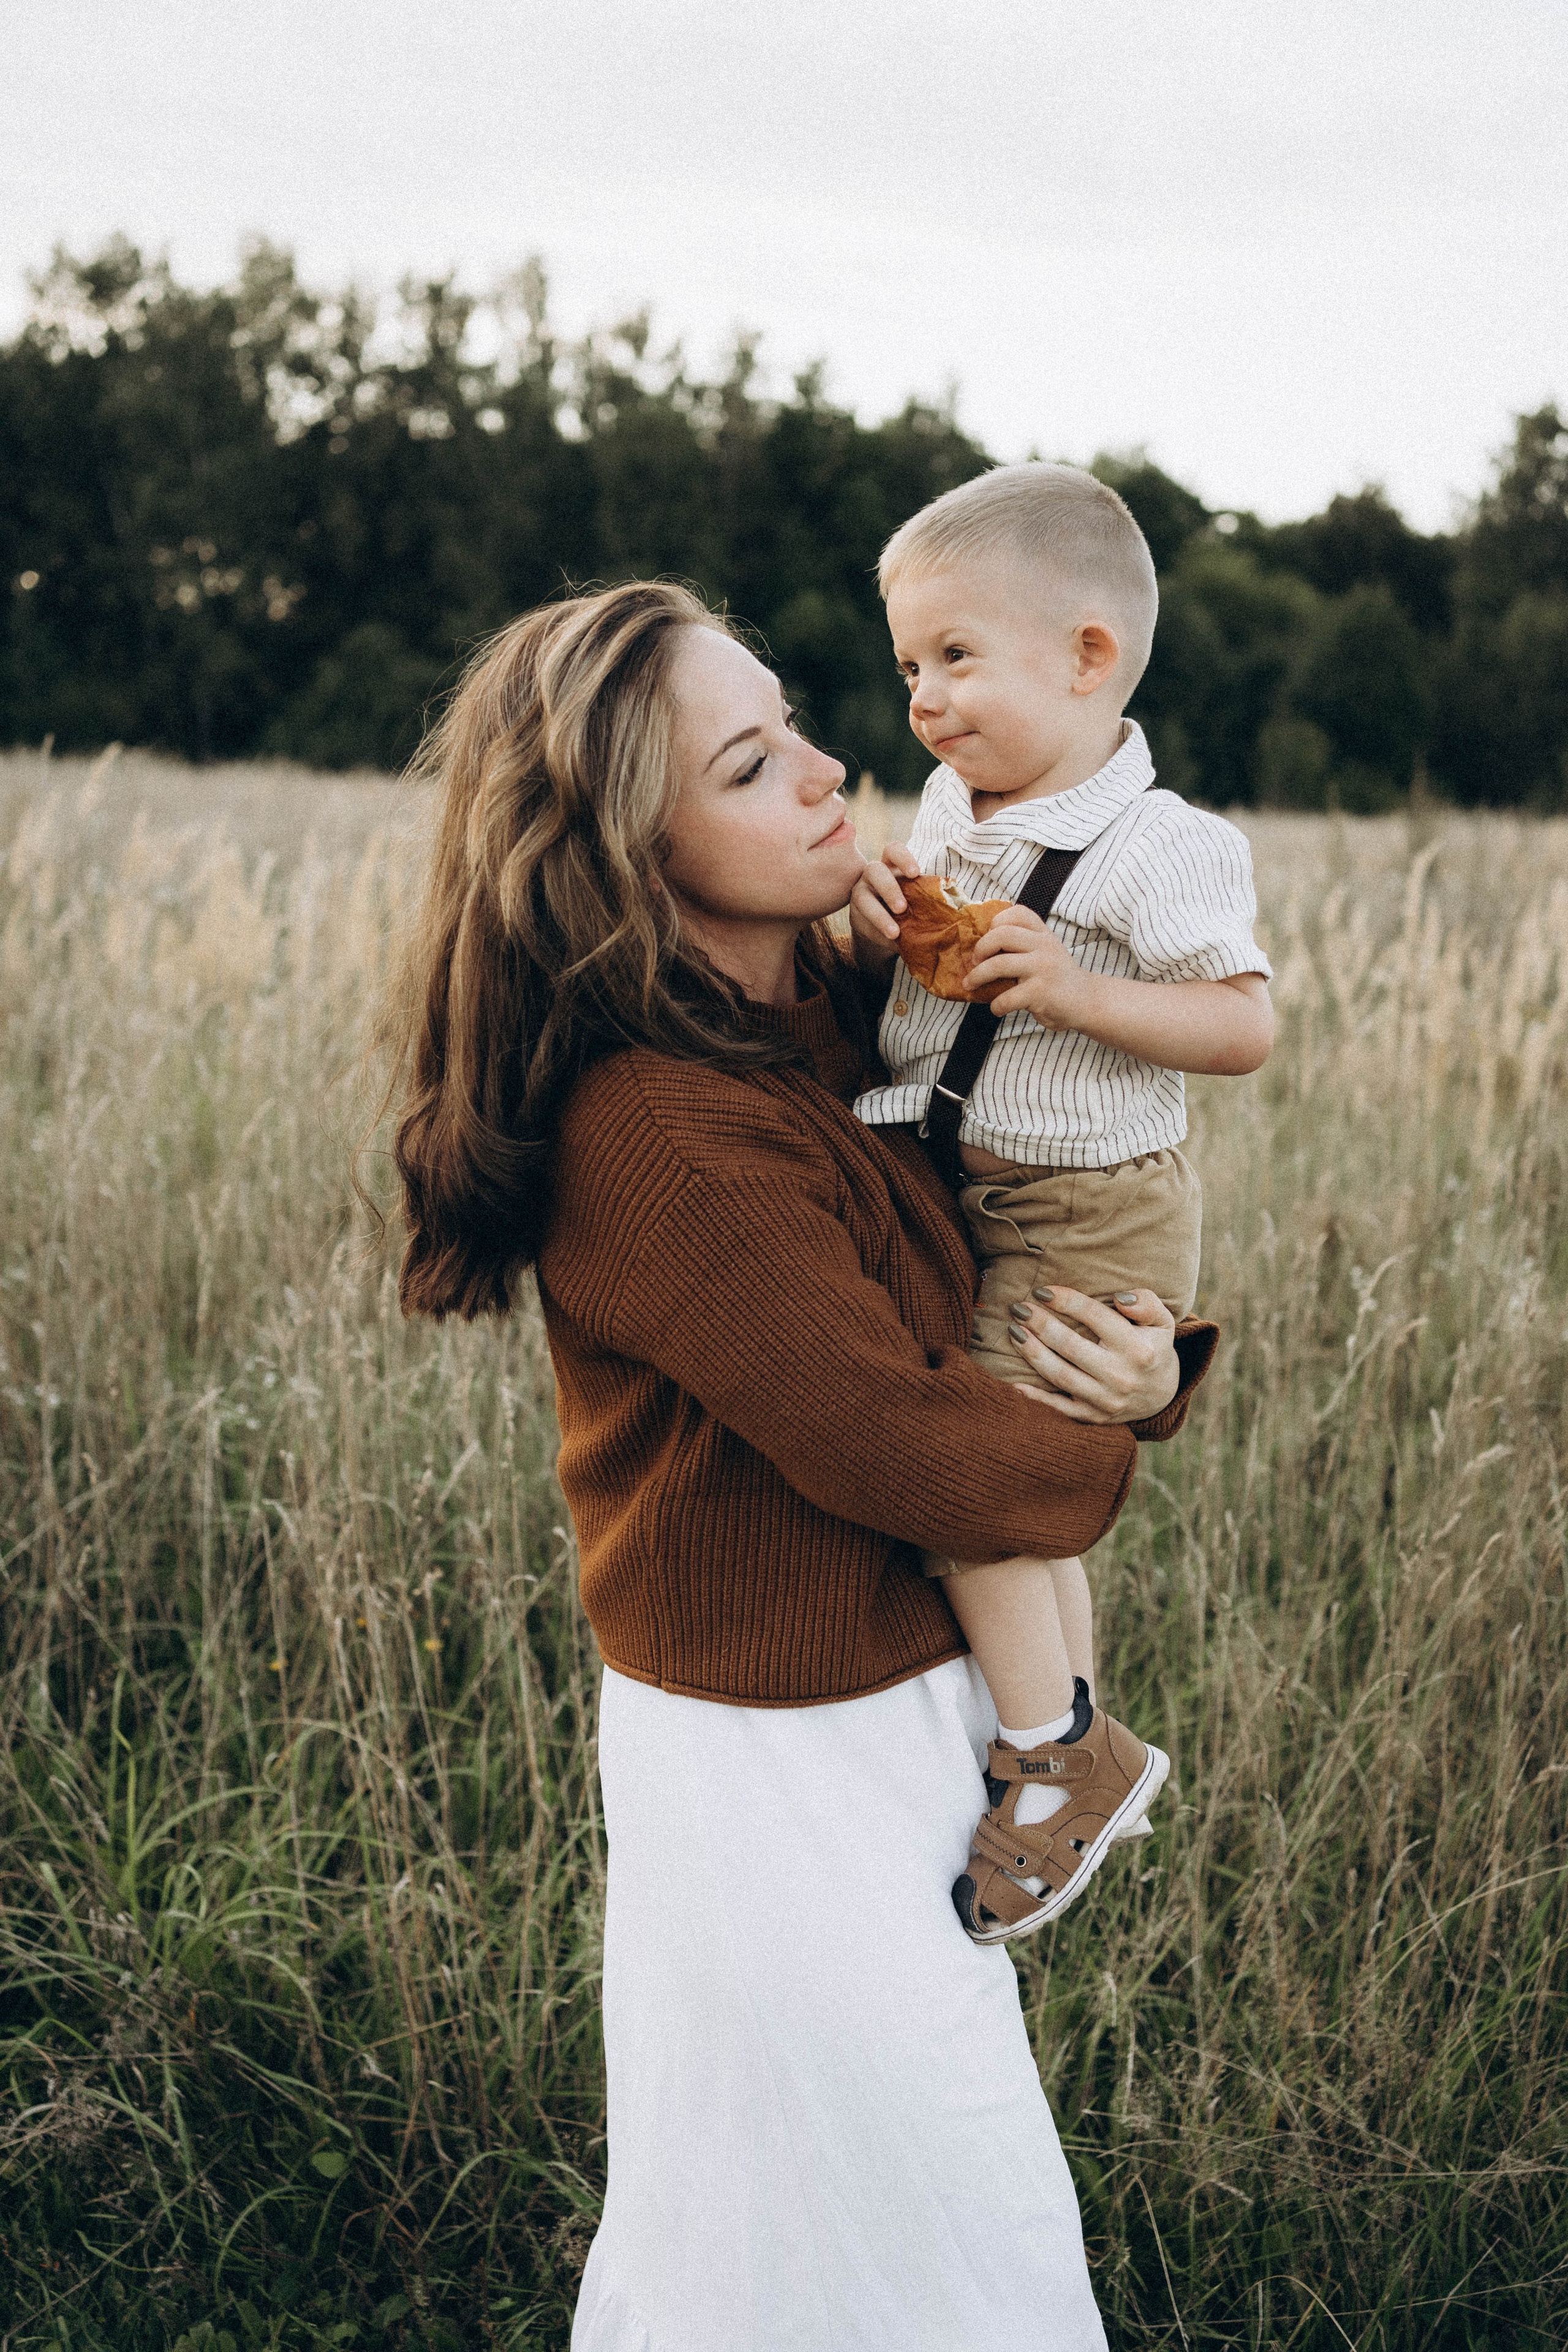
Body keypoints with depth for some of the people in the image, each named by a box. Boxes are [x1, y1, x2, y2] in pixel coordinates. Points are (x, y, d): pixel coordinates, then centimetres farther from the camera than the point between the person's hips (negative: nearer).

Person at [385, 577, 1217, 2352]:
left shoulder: (821, 1005, 1)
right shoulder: (656, 1135, -27)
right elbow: (902, 1451, -24)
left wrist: (1153, 1362, -12)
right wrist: (1107, 1446, -5)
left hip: (893, 1709, 8)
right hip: (790, 1771, -8)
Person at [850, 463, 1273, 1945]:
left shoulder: (1153, 850, -19)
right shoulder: (953, 810, 4)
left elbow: (1246, 1026, -19)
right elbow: (902, 987, 15)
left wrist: (1075, 990, -30)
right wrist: (876, 930, -8)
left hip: (1084, 1221, -9)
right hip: (967, 1202, 9)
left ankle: (1057, 1757, 3)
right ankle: (1088, 1749, 35)